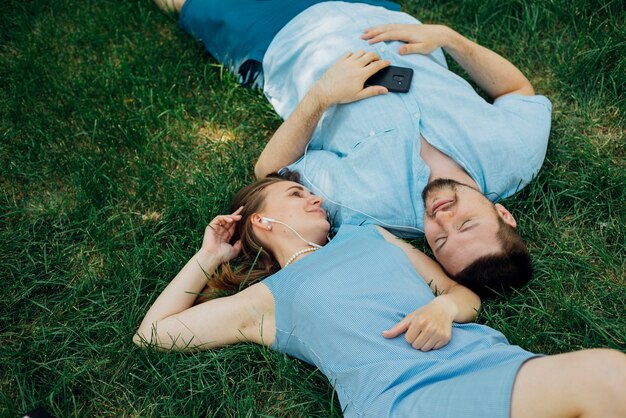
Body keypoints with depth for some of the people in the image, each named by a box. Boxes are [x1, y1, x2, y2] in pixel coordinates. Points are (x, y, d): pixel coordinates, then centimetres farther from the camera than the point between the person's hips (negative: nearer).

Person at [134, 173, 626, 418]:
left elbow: (466, 294, 25)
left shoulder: (368, 233, 28)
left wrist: (445, 305, 0)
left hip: (485, 354, 5)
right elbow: (152, 334, 22)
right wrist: (208, 257, 23)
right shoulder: (266, 299, 19)